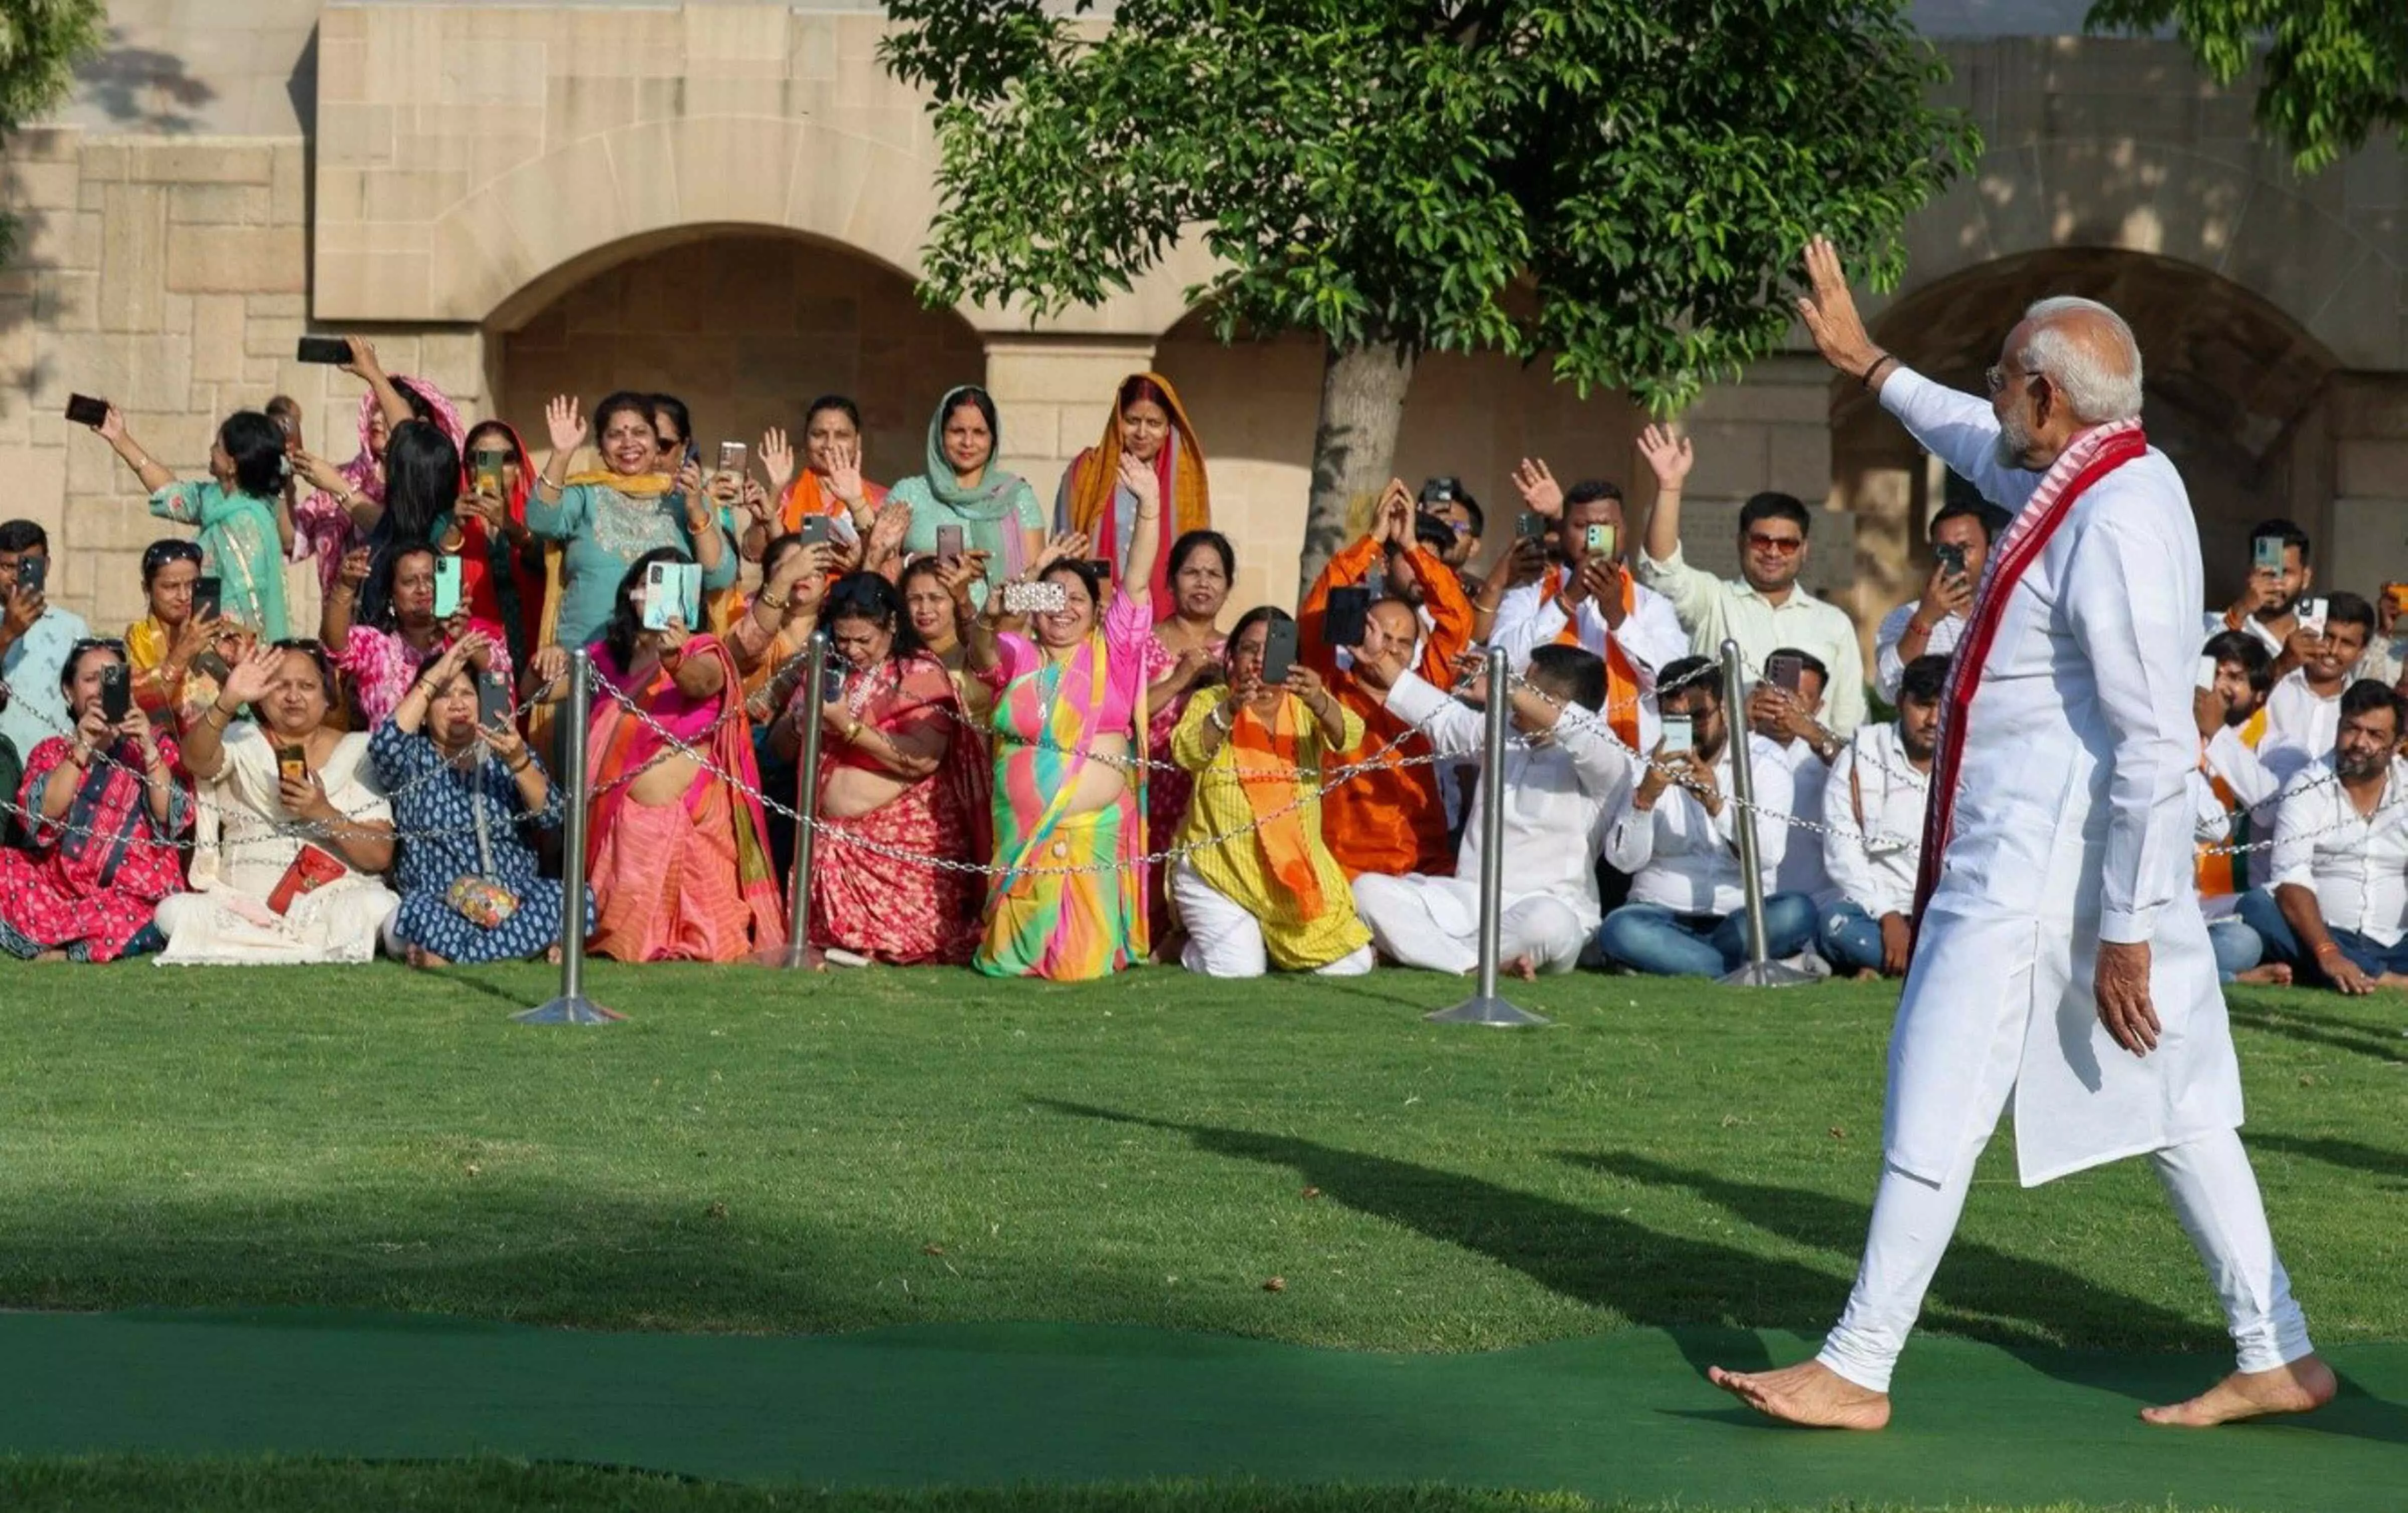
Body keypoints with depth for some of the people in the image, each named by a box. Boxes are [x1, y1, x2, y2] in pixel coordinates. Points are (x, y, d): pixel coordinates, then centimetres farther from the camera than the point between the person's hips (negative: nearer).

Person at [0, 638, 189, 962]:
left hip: (139, 897, -2)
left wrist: (148, 749, -14)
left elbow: (173, 818, -5)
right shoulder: (51, 752, 15)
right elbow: (41, 816, -5)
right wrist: (82, 749, -13)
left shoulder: (155, 746, 12)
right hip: (61, 891, 2)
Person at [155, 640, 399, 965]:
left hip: (334, 903, -2)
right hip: (244, 907, 2)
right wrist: (228, 702, -30)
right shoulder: (242, 742, 12)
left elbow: (381, 856, 1)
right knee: (173, 911, -26)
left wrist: (325, 814, -15)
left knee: (376, 905, -34)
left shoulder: (358, 753, 10)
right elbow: (195, 759, -14)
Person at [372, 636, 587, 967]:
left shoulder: (504, 753, 15)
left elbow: (550, 816, 0)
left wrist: (519, 762, -18)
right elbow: (385, 745, -15)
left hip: (514, 898, 3)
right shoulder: (415, 759, 10)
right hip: (439, 900, -3)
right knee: (423, 913, -37)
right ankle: (536, 944, -25)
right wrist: (436, 676, -13)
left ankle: (445, 954, -25)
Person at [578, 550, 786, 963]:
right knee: (622, 937, 0)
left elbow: (702, 683, -24)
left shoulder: (704, 653, -1)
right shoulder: (609, 655, 11)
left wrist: (674, 661, -47)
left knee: (708, 939, -6)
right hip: (627, 819, 3)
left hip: (692, 817, -3)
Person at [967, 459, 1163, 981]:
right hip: (1021, 828, 1)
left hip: (1094, 825, -1)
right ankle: (1019, 956, 36)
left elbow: (1137, 582, -5)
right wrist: (993, 614, -37)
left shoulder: (1112, 653, 5)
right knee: (1017, 953, 2)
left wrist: (1149, 506, -17)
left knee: (1081, 958, -2)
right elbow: (982, 649, -15)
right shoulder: (1018, 655, 7)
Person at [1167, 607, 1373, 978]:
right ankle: (1187, 943, 15)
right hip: (1218, 864, -3)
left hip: (1296, 869, 3)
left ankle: (1268, 939, 22)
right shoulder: (1210, 702, 0)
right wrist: (1230, 709, -38)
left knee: (1351, 964, -6)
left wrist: (1319, 703, -38)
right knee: (1238, 968, -20)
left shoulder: (1306, 707, 5)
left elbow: (1349, 736, -16)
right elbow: (1186, 753, -20)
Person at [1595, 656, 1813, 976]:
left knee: (1797, 913, -31)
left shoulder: (1763, 758, 2)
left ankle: (1671, 961, -22)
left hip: (1743, 916, 0)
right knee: (1618, 931, -33)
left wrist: (1717, 805, -28)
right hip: (1664, 915, 0)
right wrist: (1645, 797, -23)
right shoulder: (1649, 766, 5)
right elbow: (1623, 859, -6)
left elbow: (1769, 854, -12)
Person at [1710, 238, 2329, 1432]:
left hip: (2038, 879, -10)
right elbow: (1980, 448, 33)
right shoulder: (2094, 478, 8)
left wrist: (2127, 932, -20)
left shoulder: (2116, 525, -21)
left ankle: (1857, 1373, 5)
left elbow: (2158, 746, -22)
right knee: (2173, 1106, 12)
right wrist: (1866, 365, 37)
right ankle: (2278, 1356, 17)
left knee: (1937, 1110, -3)